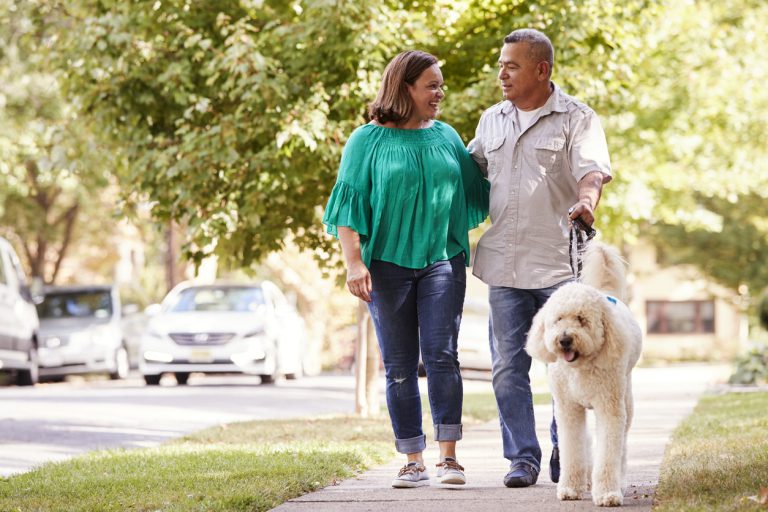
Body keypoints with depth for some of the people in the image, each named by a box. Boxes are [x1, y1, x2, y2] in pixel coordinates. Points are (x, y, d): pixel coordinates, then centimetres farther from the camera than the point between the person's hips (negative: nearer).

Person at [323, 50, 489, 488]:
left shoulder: (447, 137, 12)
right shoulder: (369, 140, 2)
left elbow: (477, 194, 18)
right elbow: (348, 205, -1)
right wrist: (354, 262, -10)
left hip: (442, 259, 1)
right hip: (387, 262, -1)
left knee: (441, 354, -10)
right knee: (399, 365, 1)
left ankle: (449, 455, -7)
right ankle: (414, 461, 7)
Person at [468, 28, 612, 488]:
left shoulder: (577, 119, -2)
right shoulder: (491, 120, 14)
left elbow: (593, 170, -18)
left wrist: (586, 201, -38)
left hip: (559, 264, -4)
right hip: (504, 263, 4)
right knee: (508, 367, 1)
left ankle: (565, 456, 16)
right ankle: (523, 458, 8)